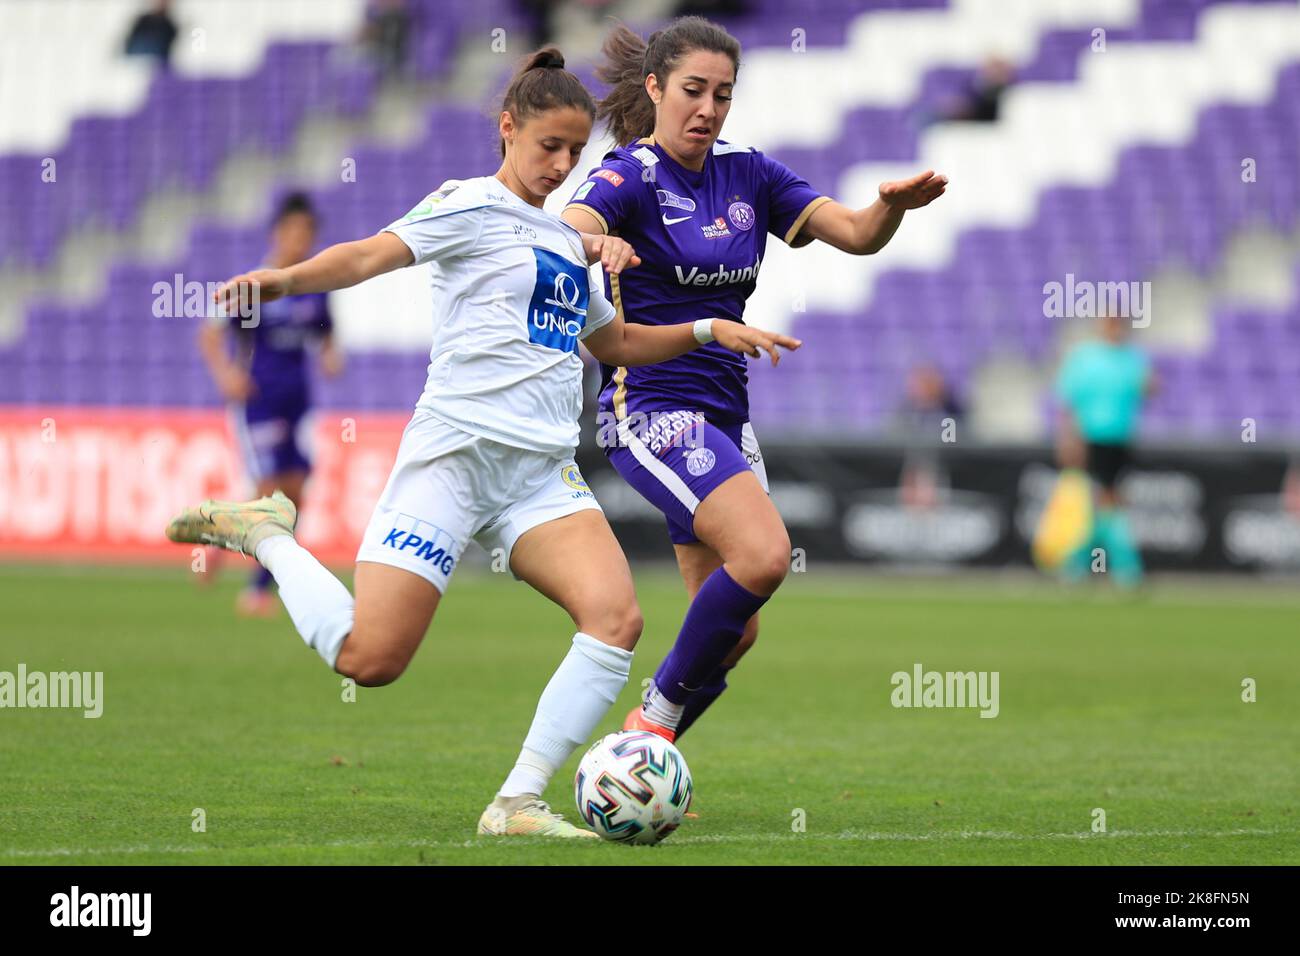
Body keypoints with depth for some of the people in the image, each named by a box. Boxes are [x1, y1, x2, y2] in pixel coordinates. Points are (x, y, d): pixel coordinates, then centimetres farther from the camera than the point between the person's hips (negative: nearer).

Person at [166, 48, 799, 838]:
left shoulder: (566, 241, 22)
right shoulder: (472, 207, 0)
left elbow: (616, 342, 38)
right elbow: (368, 256, -16)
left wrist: (707, 329, 27)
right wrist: (287, 278, -35)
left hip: (545, 474, 7)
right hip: (457, 452, -7)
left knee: (617, 618, -18)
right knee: (369, 659, -13)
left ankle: (517, 804, -12)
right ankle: (266, 534, 15)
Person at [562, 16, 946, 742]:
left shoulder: (746, 173, 9)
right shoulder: (632, 175, -9)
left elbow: (857, 234, 2)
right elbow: (569, 227, -31)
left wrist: (894, 205, -21)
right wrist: (593, 245, -55)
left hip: (724, 414, 8)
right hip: (654, 406, -8)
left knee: (735, 630, 5)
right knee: (764, 552, -27)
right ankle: (657, 717, -12)